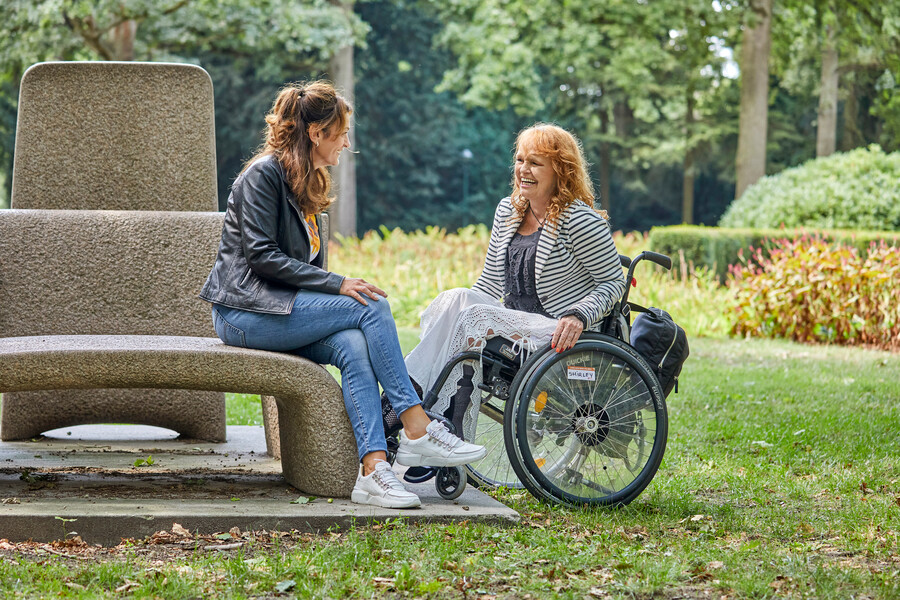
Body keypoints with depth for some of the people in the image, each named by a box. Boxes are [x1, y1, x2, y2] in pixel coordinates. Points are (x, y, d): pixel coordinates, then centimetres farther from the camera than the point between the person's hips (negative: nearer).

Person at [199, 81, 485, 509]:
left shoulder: (308, 184, 20)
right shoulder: (263, 174, -7)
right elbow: (262, 256, -16)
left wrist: (338, 289, 4)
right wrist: (337, 285, -19)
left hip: (281, 309, 8)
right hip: (245, 311, -8)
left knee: (353, 346, -24)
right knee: (372, 306, -21)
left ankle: (373, 469, -37)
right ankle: (417, 430, -20)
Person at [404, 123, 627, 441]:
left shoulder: (580, 220, -9)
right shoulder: (507, 211, 13)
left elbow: (614, 282, -7)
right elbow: (490, 283, 19)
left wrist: (579, 315, -23)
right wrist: (456, 308, 4)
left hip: (561, 336, -7)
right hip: (516, 325, 7)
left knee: (473, 320, -26)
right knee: (454, 298, -21)